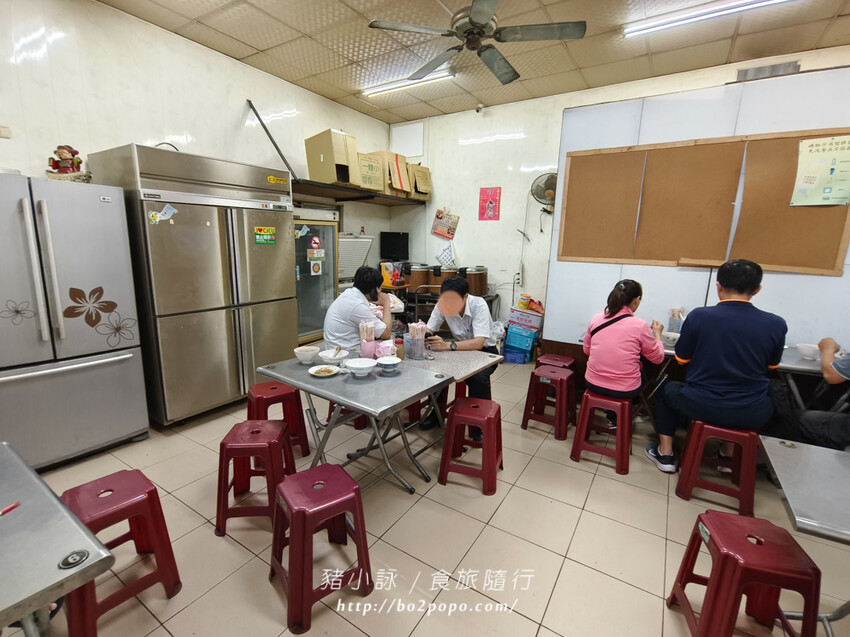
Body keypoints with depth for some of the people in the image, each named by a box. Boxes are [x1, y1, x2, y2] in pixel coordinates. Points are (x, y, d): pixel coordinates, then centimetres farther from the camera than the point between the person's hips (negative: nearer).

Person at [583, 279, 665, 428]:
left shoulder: (595, 319, -3)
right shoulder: (640, 326, -13)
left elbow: (586, 350, 10)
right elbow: (657, 358, 2)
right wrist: (657, 333, 17)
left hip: (593, 384, 4)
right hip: (624, 391, -3)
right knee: (641, 372, 29)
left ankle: (610, 412, 32)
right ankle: (615, 417, 34)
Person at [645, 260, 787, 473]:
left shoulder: (698, 316, -15)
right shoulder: (776, 324, -9)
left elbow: (681, 359, -2)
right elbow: (772, 365, 9)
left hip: (700, 406, -3)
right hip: (751, 415, 3)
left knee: (666, 389, 29)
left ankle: (665, 453, 29)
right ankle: (729, 455, 43)